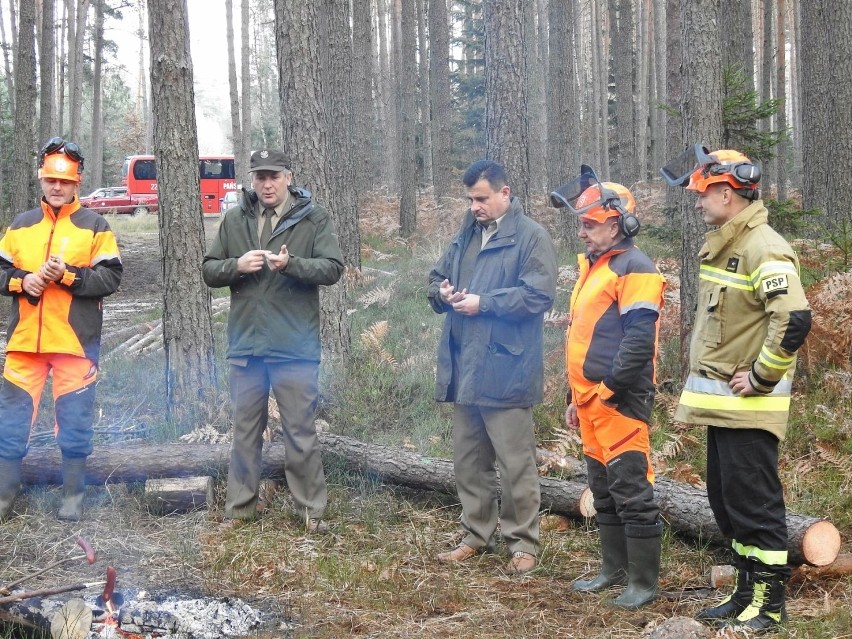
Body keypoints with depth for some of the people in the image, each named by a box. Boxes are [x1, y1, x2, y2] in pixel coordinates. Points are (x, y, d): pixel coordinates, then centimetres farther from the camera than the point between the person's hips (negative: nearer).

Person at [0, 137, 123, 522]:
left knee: (75, 420, 4)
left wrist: (67, 274, -17)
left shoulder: (94, 226, 2)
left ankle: (73, 496, 15)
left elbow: (110, 277, -6)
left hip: (76, 341, -3)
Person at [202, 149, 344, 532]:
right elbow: (209, 271, 10)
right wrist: (237, 265, -11)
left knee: (301, 433, 3)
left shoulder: (313, 218, -1)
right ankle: (239, 510, 22)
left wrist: (291, 263, -25)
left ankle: (312, 510, 12)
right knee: (245, 432, 12)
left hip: (295, 346, -3)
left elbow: (333, 268, -9)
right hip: (246, 344, 4)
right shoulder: (235, 220, 9)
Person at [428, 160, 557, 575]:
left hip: (505, 368, -8)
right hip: (464, 367, 8)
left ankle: (523, 543, 8)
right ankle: (477, 535, 26)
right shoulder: (465, 236, 16)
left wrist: (484, 302, -18)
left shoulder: (530, 237, -7)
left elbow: (539, 295, -17)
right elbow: (437, 279, 24)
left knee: (515, 463, -1)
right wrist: (442, 292, -1)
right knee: (468, 460, 15)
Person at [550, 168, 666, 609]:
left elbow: (639, 341, -20)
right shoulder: (591, 267, 19)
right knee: (603, 490, 16)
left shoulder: (634, 269, -12)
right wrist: (576, 397, 21)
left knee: (631, 492, -5)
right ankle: (614, 570, 26)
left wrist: (608, 389, -18)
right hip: (591, 400, 10)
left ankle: (644, 582, 2)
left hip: (620, 402, -10)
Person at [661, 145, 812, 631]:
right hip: (721, 403, 10)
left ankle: (770, 603, 7)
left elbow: (794, 320, -30)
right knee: (726, 500, 16)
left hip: (749, 407, -10)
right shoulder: (722, 246, 13)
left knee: (755, 504, -3)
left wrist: (762, 377, -21)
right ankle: (746, 592, 27)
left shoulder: (764, 249, -18)